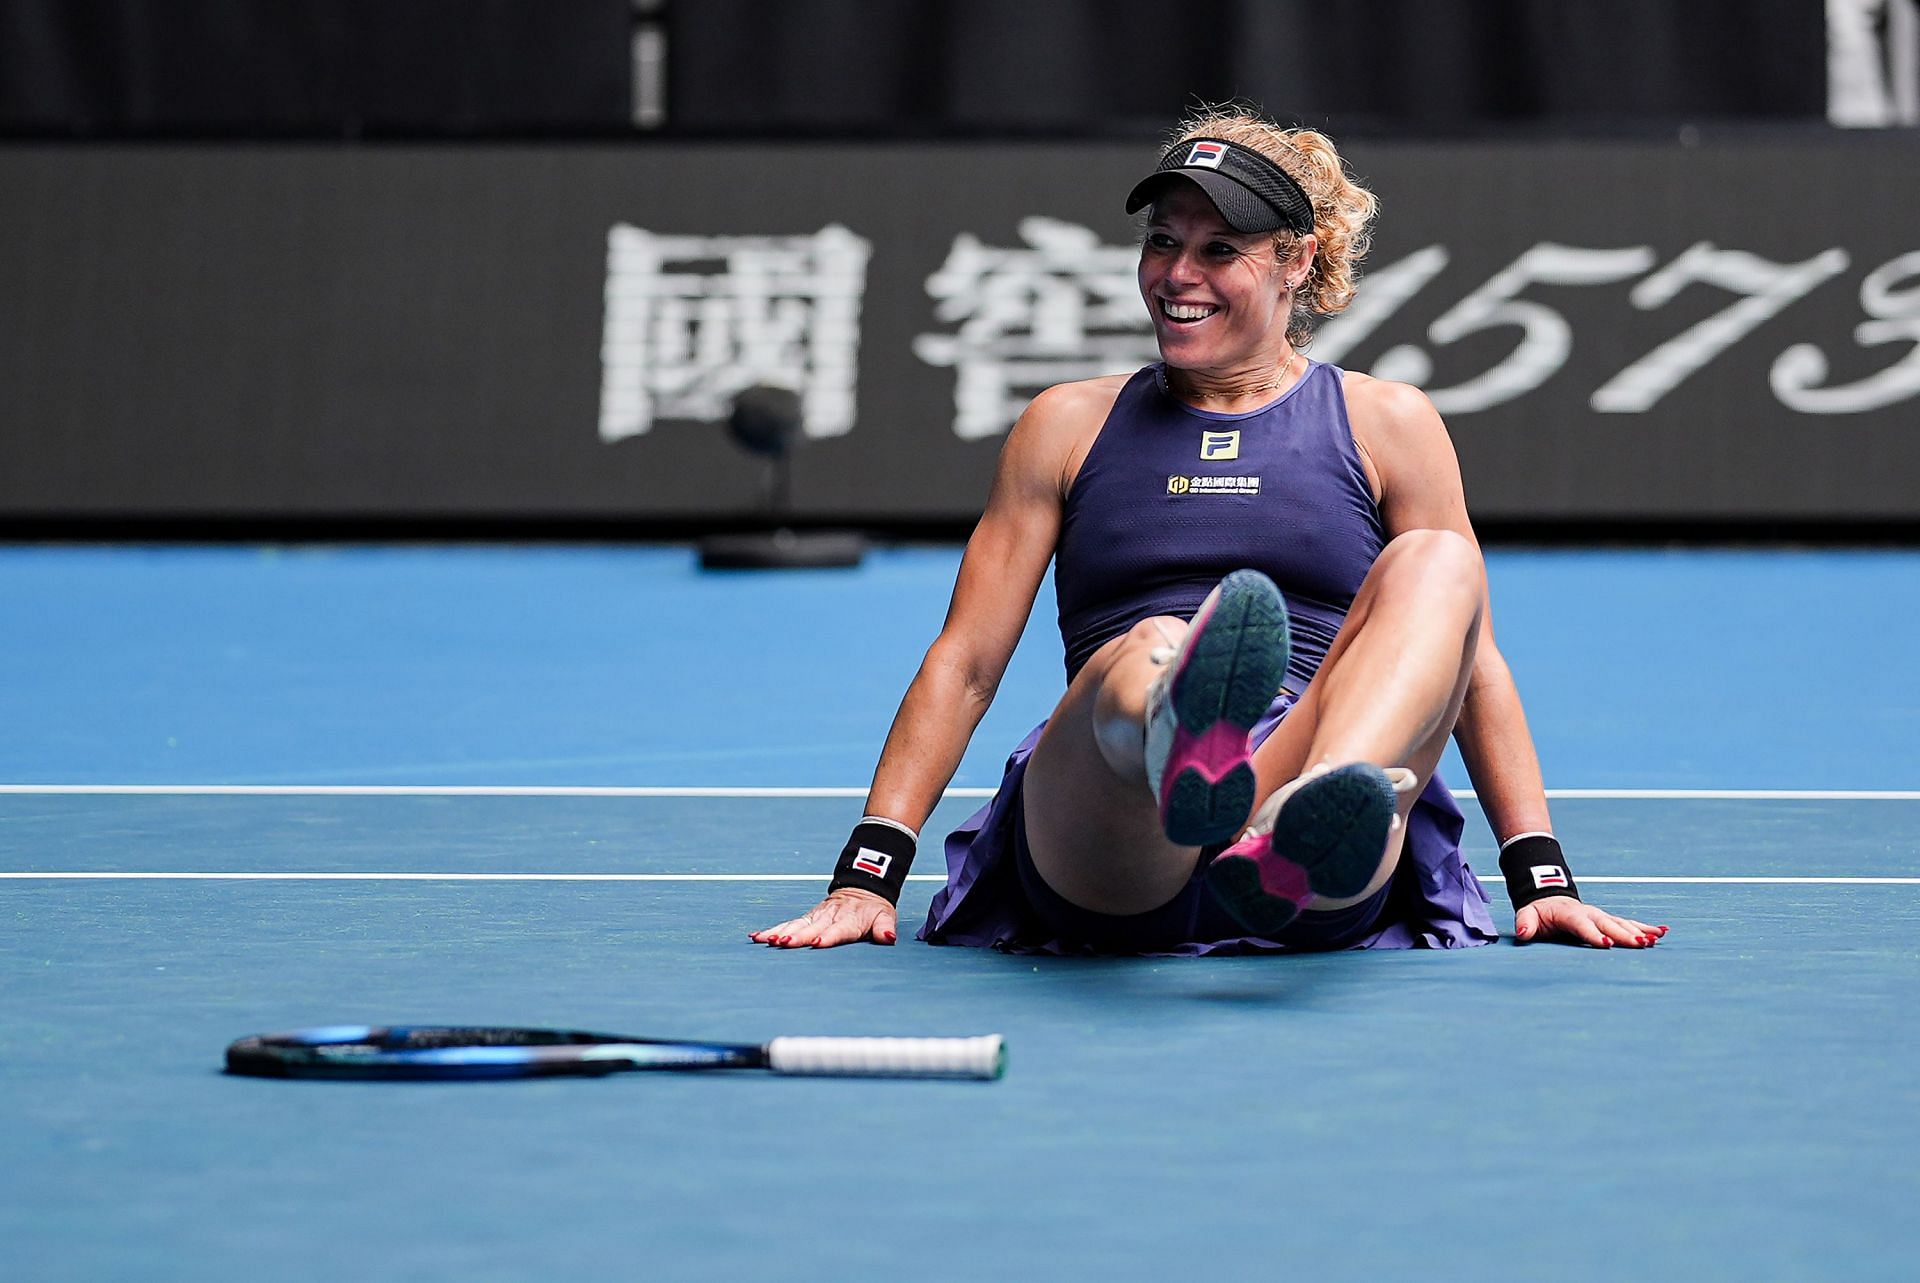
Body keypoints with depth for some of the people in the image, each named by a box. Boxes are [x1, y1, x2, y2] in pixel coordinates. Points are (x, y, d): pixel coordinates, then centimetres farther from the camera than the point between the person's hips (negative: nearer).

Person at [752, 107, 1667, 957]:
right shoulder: (1069, 426, 21)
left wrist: (1541, 880, 6)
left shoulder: (1386, 424, 20)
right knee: (1147, 650, -34)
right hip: (1097, 874, 0)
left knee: (1434, 565, -25)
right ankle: (1184, 754, -73)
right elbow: (964, 663, 18)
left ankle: (1308, 835, -55)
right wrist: (867, 875, 7)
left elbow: (1472, 664, 18)